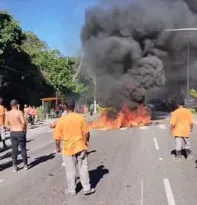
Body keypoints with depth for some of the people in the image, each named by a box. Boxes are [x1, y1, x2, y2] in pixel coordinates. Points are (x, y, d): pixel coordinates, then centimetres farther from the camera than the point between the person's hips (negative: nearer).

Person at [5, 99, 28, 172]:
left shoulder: (8, 113, 2)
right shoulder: (19, 112, -14)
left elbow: (6, 125, 3)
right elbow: (23, 123, -21)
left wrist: (12, 128, 13)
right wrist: (24, 129, -4)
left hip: (12, 133, 4)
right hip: (20, 133, -4)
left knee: (14, 150, 9)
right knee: (23, 149, 8)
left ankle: (15, 167, 13)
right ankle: (25, 165, 16)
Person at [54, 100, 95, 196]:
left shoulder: (61, 120, -9)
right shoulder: (80, 118, -6)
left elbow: (57, 137, -6)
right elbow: (87, 133, -3)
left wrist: (58, 147, 10)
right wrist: (86, 141, 15)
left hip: (68, 148, -1)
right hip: (81, 147, 1)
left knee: (70, 170, 12)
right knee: (83, 168, 12)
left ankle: (72, 189, 23)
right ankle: (87, 188, 18)